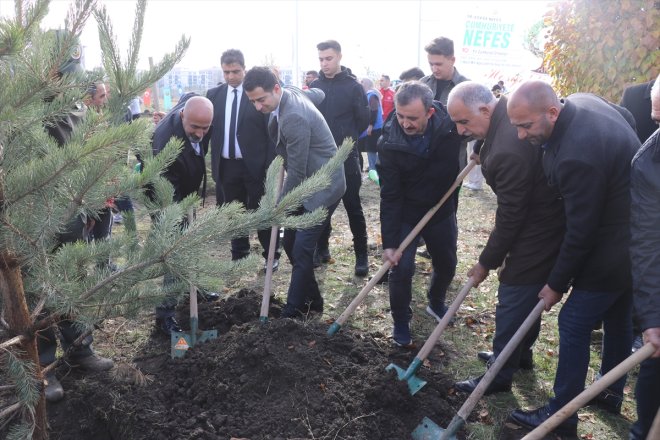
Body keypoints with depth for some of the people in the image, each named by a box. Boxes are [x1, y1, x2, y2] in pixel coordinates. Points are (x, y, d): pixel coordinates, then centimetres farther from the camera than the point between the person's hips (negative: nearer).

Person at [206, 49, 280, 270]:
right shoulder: (214, 94, 7)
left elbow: (271, 129, -8)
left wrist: (271, 164, -12)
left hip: (255, 164, -4)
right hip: (226, 165, 4)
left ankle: (271, 255, 23)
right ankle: (239, 255, 28)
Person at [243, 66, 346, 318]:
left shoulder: (293, 118, -27)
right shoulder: (290, 93, 2)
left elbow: (297, 171, -22)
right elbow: (318, 94, 24)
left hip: (323, 187, -10)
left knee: (301, 250, -10)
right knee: (290, 243, 11)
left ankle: (292, 312, 1)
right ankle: (311, 301, 25)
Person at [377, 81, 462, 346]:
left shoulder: (449, 124, -22)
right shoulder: (389, 143, -25)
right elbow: (390, 196, -22)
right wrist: (389, 242, -23)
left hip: (442, 209, 3)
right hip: (405, 214, -3)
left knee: (447, 264, 17)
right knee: (401, 268, -8)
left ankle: (436, 303, 47)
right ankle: (401, 322, 17)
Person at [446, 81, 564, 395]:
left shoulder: (508, 151, -33)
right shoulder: (509, 110, -3)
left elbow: (509, 218, -24)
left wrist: (487, 263, -13)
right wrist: (485, 157, 4)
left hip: (537, 234, -10)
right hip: (544, 219, 10)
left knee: (512, 304, 3)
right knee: (527, 297, 24)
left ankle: (500, 375, 20)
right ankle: (520, 354, 43)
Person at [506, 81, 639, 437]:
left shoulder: (577, 157, -34)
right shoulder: (582, 101, -5)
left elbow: (580, 233, -26)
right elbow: (628, 118, 17)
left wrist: (557, 284, -13)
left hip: (612, 253, -10)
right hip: (635, 240, 10)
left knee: (574, 325, 0)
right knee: (618, 318, 22)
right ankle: (612, 394, 41)